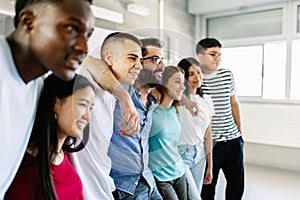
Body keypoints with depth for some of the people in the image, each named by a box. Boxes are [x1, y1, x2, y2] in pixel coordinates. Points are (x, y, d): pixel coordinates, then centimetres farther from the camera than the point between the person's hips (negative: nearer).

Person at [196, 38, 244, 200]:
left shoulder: (227, 74, 6)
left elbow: (234, 103, 15)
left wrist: (239, 131, 15)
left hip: (233, 138, 5)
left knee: (237, 183, 16)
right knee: (208, 185, 6)